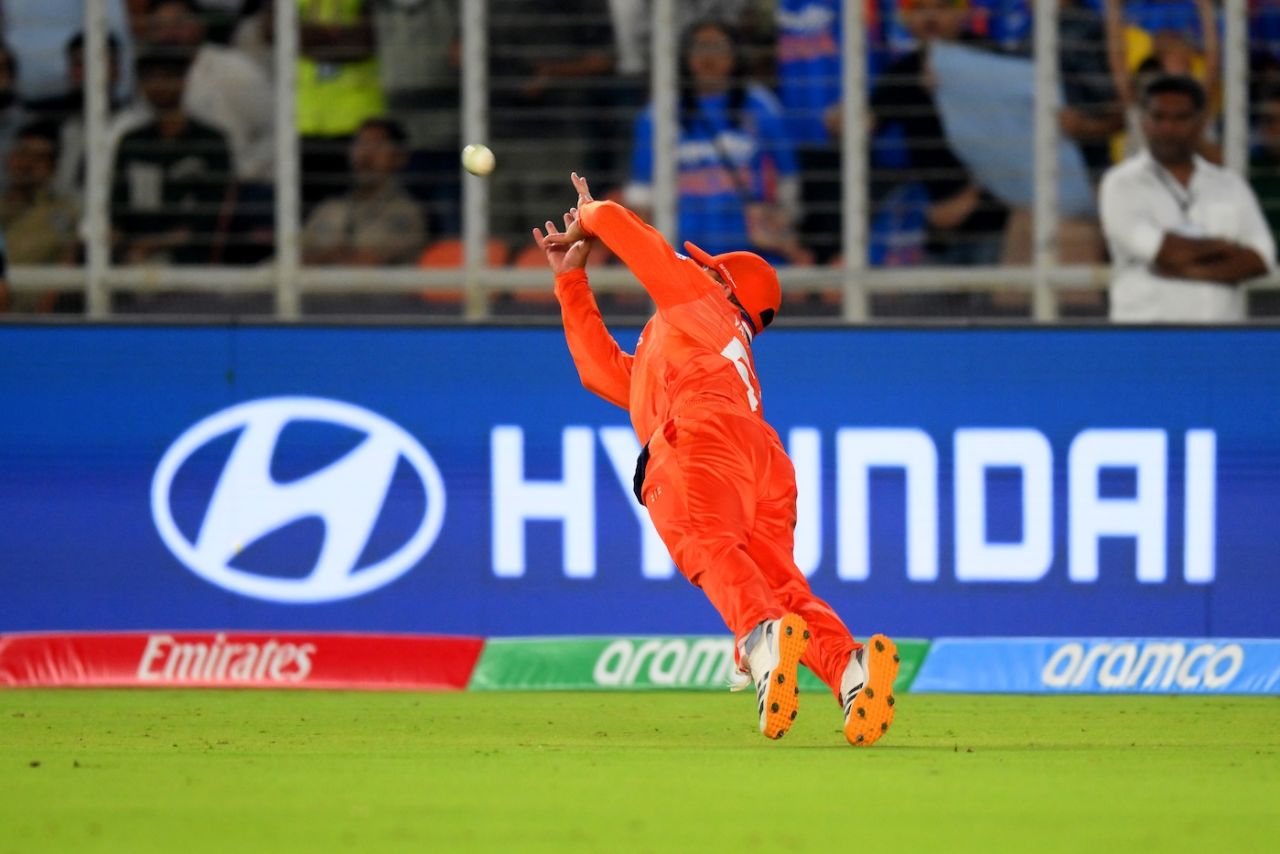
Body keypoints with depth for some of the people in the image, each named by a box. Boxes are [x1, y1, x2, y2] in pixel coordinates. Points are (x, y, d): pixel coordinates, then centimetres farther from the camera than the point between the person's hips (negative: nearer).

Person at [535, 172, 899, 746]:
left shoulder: (694, 294, 27)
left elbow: (622, 227, 26)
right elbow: (602, 371, 52)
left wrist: (587, 218, 49)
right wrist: (571, 280, 57)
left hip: (703, 435, -7)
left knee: (705, 542, -34)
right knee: (777, 583, -18)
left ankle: (763, 635, -63)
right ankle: (849, 665, -46)